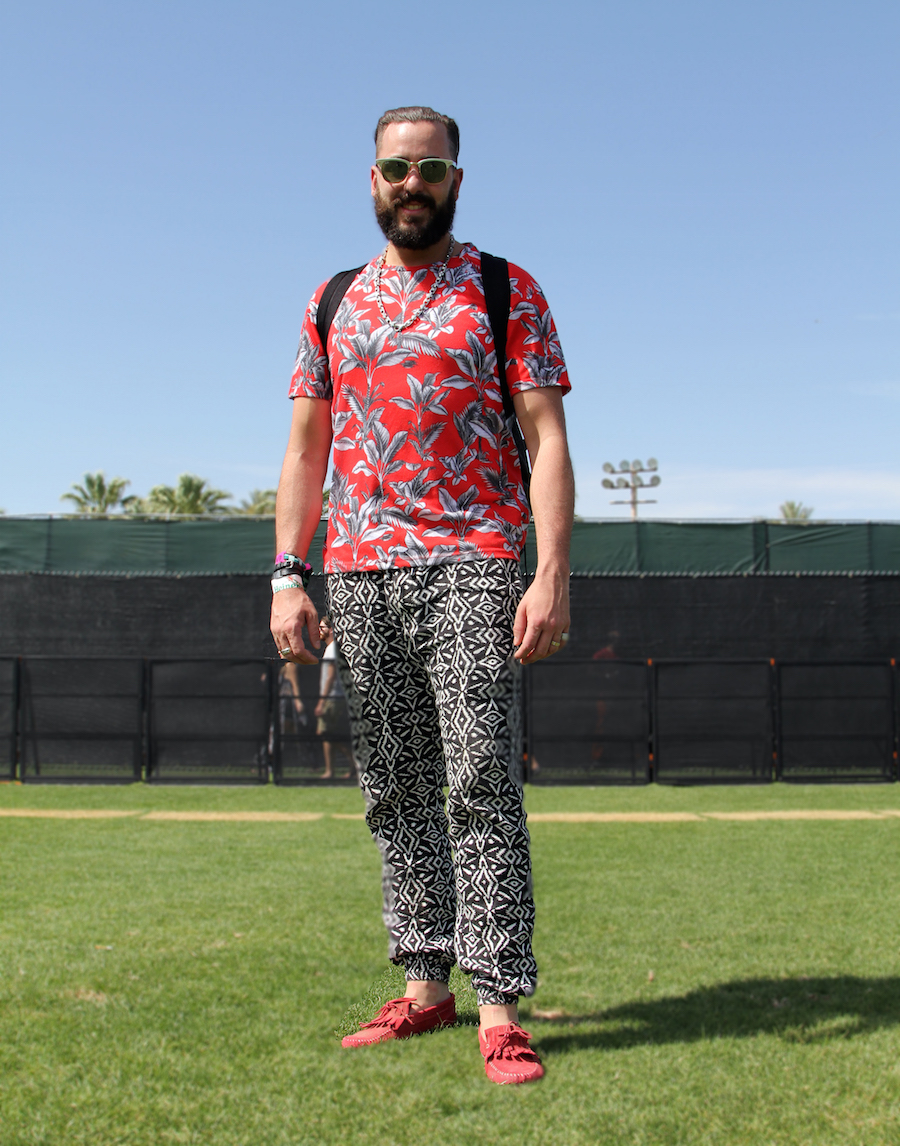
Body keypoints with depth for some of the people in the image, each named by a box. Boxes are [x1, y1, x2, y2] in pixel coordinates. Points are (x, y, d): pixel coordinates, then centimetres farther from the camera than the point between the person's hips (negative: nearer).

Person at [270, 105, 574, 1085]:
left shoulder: (506, 290, 6)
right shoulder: (333, 304, 17)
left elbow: (547, 441, -2)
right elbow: (305, 448, 15)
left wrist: (552, 576, -15)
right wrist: (288, 578, 4)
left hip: (470, 569, -4)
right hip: (357, 575, 4)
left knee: (482, 784, -10)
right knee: (396, 793, 8)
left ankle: (498, 1007, -4)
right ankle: (424, 985, 18)